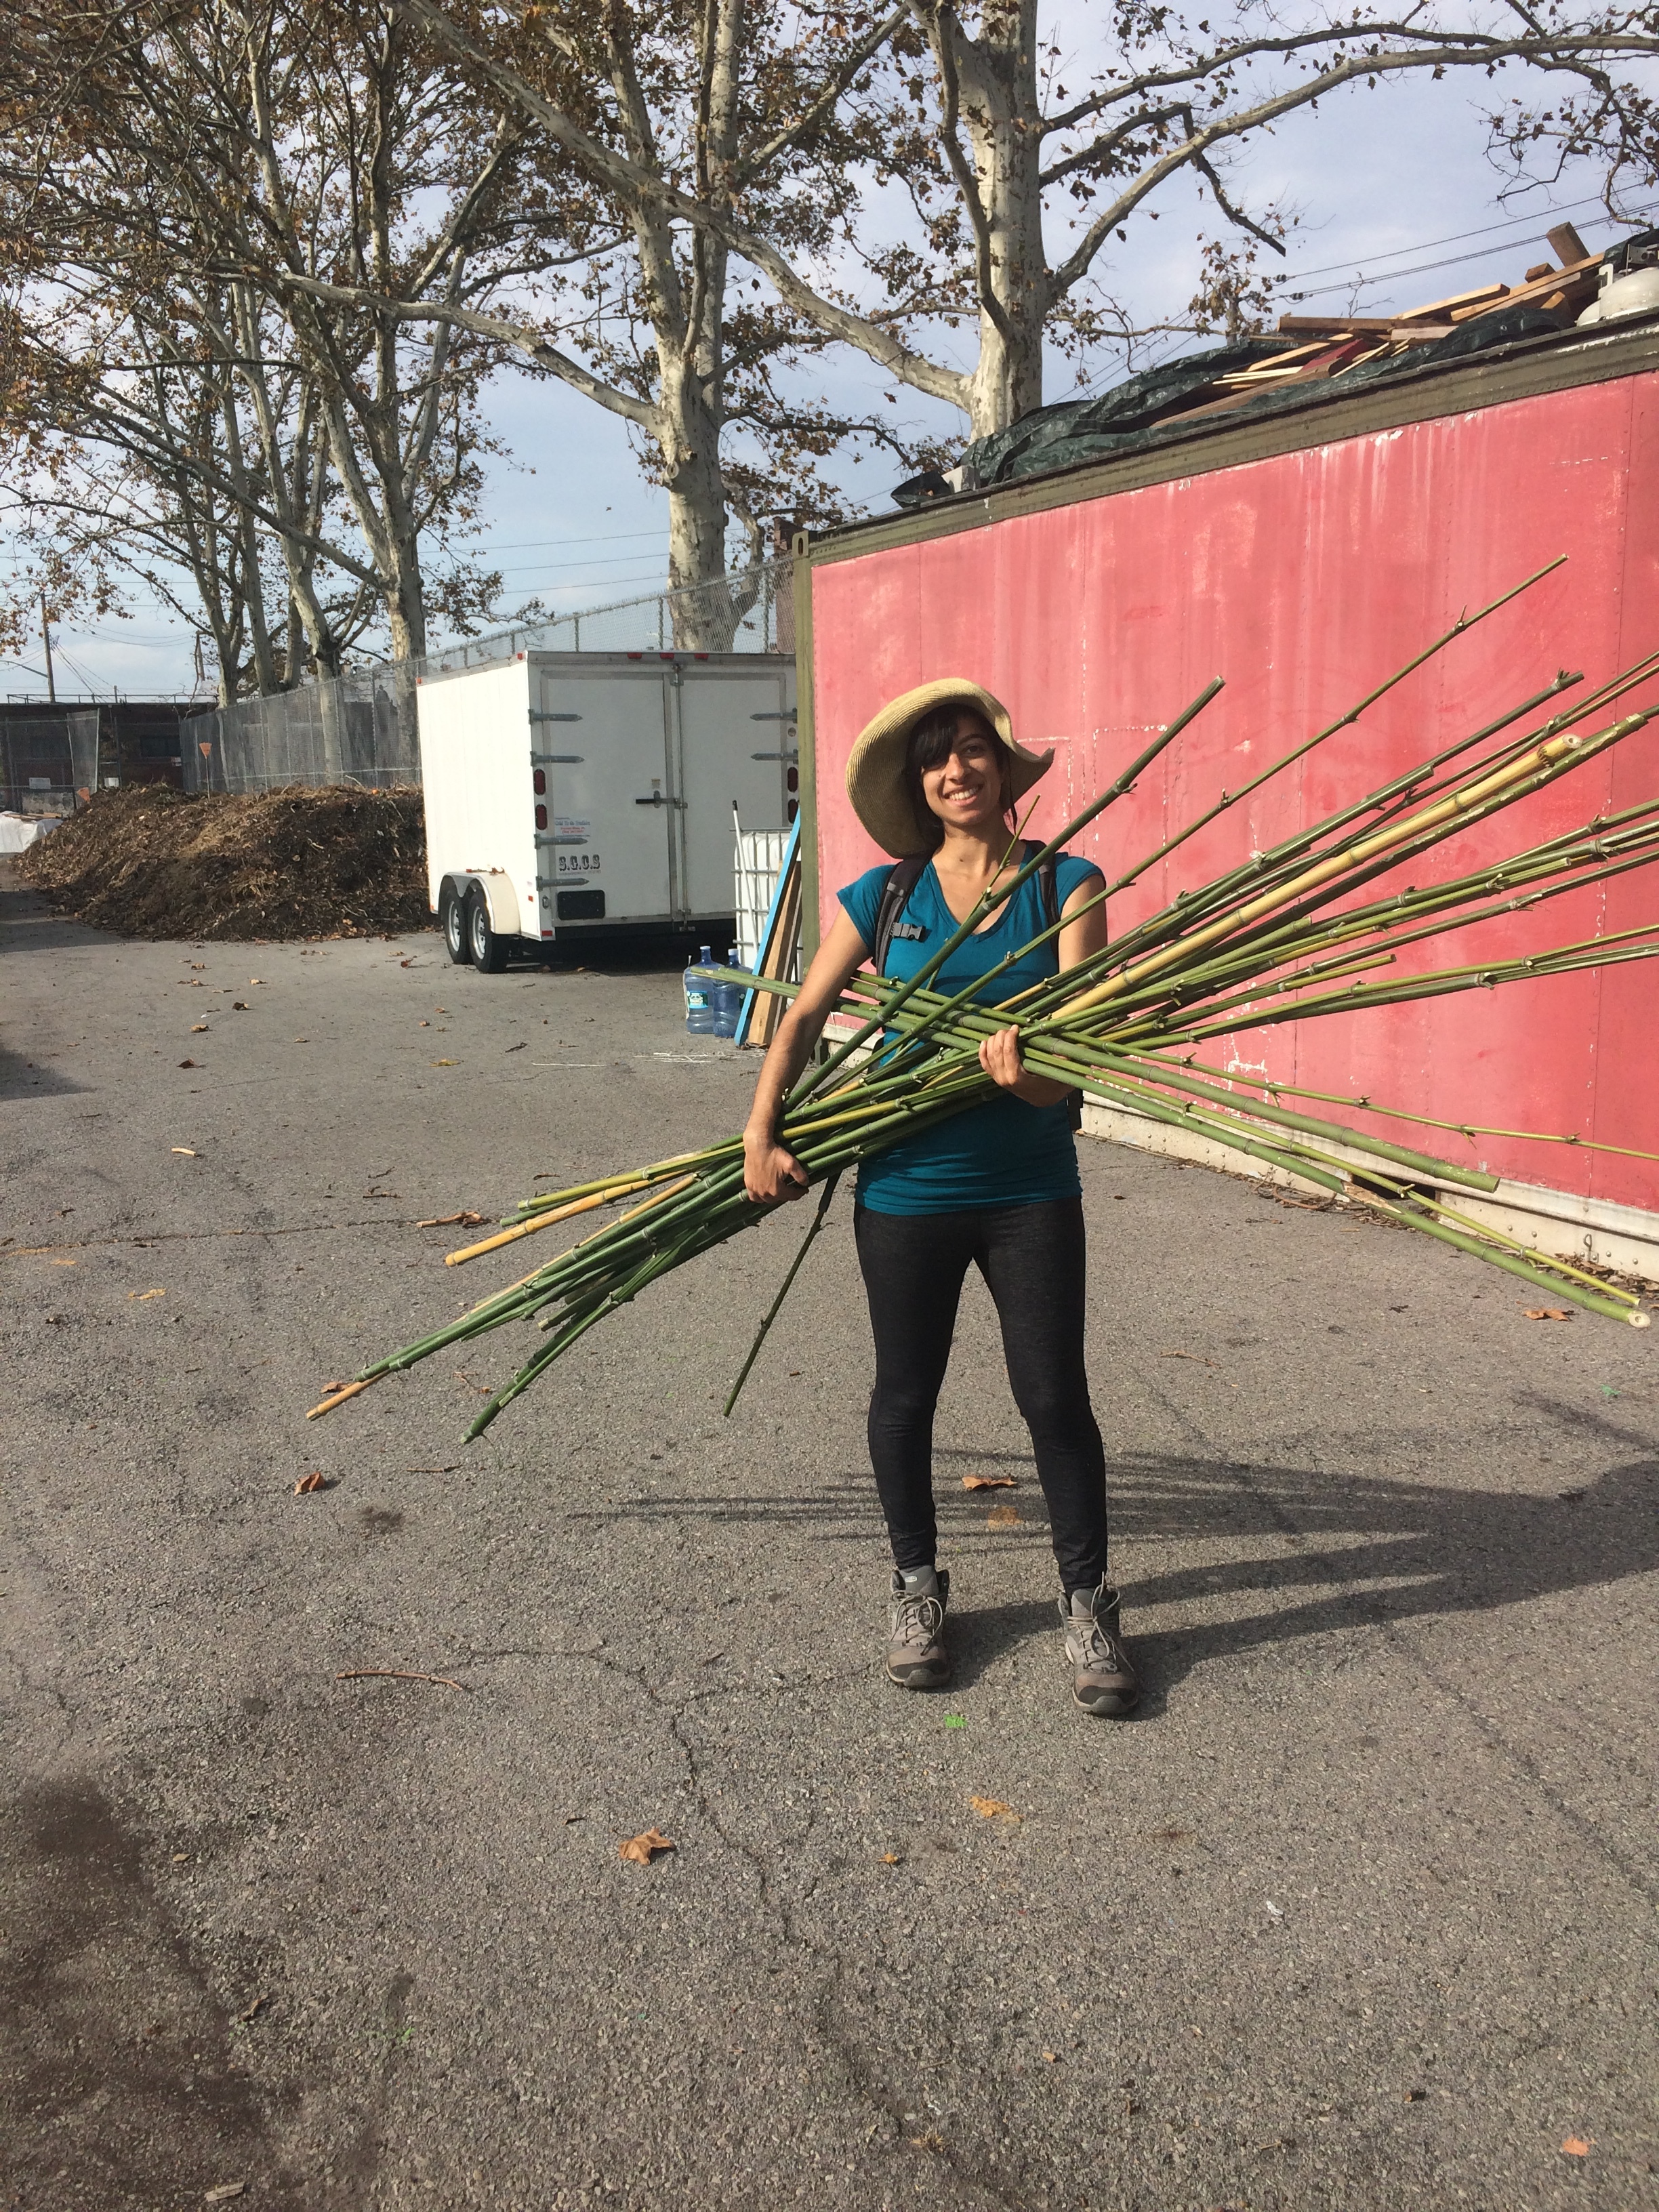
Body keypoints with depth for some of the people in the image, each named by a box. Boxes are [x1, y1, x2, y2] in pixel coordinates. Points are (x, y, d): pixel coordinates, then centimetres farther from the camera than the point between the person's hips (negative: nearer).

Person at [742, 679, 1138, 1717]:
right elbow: (805, 1019, 7)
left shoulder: (1066, 884, -2)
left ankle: (1088, 1603, 20)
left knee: (1055, 1397, 3)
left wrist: (1036, 1073, -35)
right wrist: (762, 1136, -3)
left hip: (1031, 1190, -1)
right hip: (906, 1190, 2)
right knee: (906, 1396, 13)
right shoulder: (884, 898, 2)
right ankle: (917, 1586, 33)